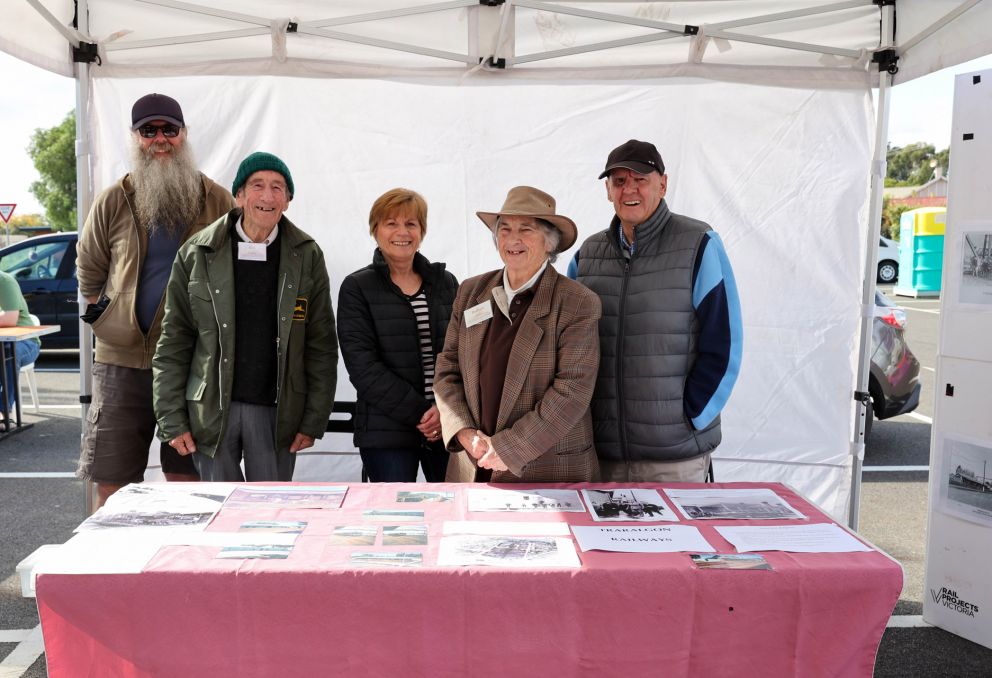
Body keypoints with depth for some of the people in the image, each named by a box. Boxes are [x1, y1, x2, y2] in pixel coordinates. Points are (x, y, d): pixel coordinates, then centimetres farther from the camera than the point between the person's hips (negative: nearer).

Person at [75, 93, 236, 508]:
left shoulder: (217, 202, 3)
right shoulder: (114, 201, 5)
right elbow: (88, 271, 18)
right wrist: (104, 316, 11)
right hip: (122, 361, 1)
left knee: (188, 483, 7)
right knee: (110, 487, 5)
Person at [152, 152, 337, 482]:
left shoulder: (307, 257, 1)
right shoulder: (197, 254, 1)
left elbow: (321, 346, 1)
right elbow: (172, 344, 3)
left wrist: (314, 420, -3)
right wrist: (172, 421, -2)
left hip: (277, 412, 0)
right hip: (212, 411, 0)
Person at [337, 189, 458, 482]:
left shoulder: (445, 283, 12)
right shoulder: (357, 288, 2)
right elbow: (362, 364, -7)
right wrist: (418, 413, -12)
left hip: (447, 426, 3)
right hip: (386, 432, -3)